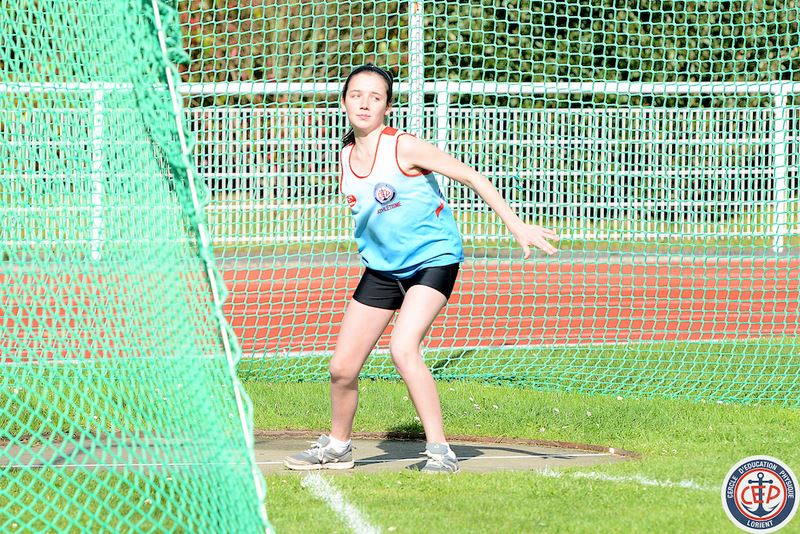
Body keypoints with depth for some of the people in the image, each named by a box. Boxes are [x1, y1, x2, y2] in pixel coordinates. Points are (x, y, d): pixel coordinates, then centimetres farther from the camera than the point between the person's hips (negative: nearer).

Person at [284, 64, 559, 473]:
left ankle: (439, 450, -19)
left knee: (403, 349, -28)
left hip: (433, 258, -6)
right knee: (342, 367, 4)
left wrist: (517, 227, -15)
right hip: (381, 267, 6)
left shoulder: (403, 148, -17)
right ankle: (337, 446, 29)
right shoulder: (346, 158, 2)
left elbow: (473, 178, -13)